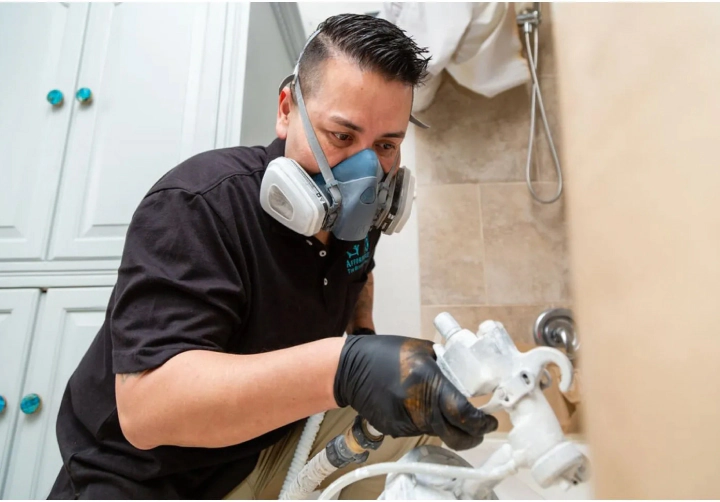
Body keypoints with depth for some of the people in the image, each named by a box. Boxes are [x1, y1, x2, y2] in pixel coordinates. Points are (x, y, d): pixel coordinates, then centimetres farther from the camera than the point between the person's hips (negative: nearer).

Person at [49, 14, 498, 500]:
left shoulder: (350, 208, -4)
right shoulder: (195, 206, -26)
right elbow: (144, 405, -35)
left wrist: (363, 334, -1)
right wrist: (341, 366, -47)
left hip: (279, 441, 7)